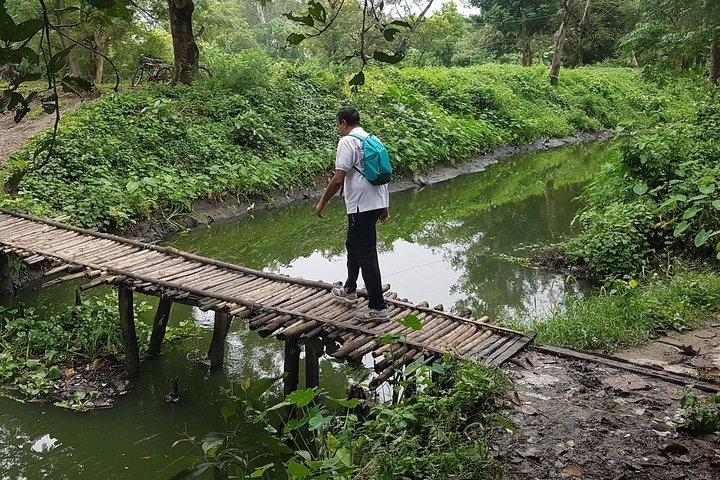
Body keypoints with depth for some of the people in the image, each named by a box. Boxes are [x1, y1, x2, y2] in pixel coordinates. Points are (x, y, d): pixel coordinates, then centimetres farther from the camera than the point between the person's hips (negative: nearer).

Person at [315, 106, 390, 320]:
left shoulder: (347, 142, -11)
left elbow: (338, 179, -17)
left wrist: (322, 202, -5)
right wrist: (385, 206, 23)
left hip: (361, 206, -9)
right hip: (377, 203, 9)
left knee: (366, 254, -4)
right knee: (353, 244, 25)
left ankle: (377, 307, -1)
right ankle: (349, 290, 40)